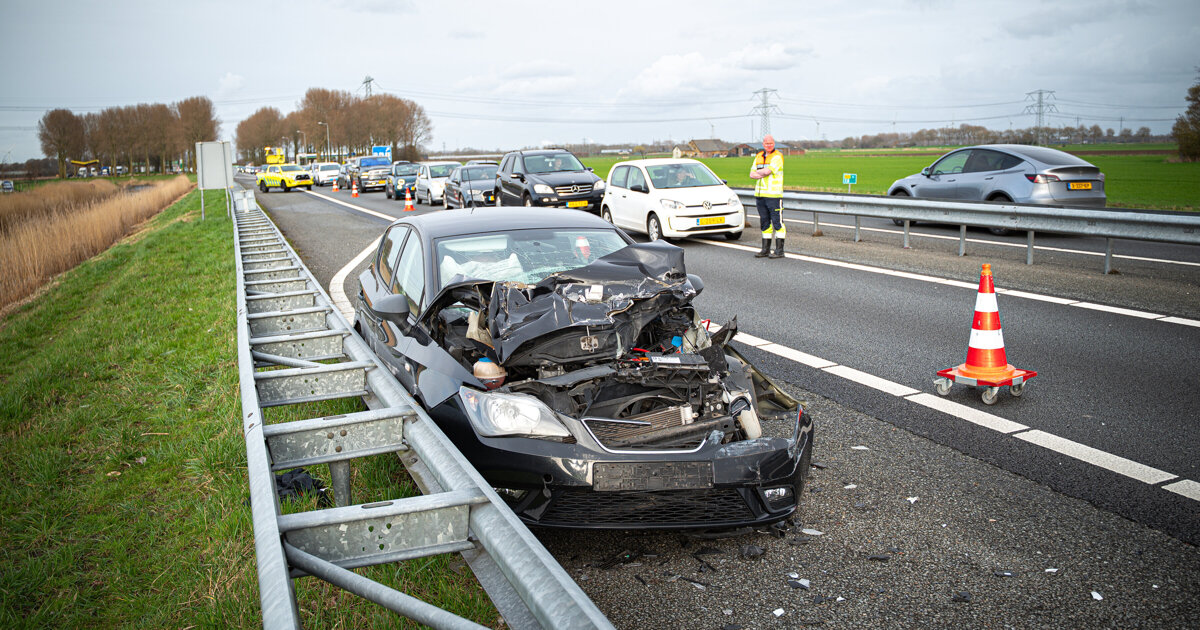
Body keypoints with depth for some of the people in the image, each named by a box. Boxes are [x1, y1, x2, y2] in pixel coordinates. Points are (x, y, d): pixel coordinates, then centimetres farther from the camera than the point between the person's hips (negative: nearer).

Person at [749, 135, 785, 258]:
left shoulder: (777, 156, -6)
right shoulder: (759, 157, 15)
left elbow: (767, 171, -19)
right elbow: (752, 175, 8)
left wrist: (758, 172, 0)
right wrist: (764, 174, -9)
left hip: (774, 194, -7)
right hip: (760, 194, 7)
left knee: (777, 222, -6)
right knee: (764, 223, 10)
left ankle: (779, 250, -3)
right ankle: (766, 249, 16)